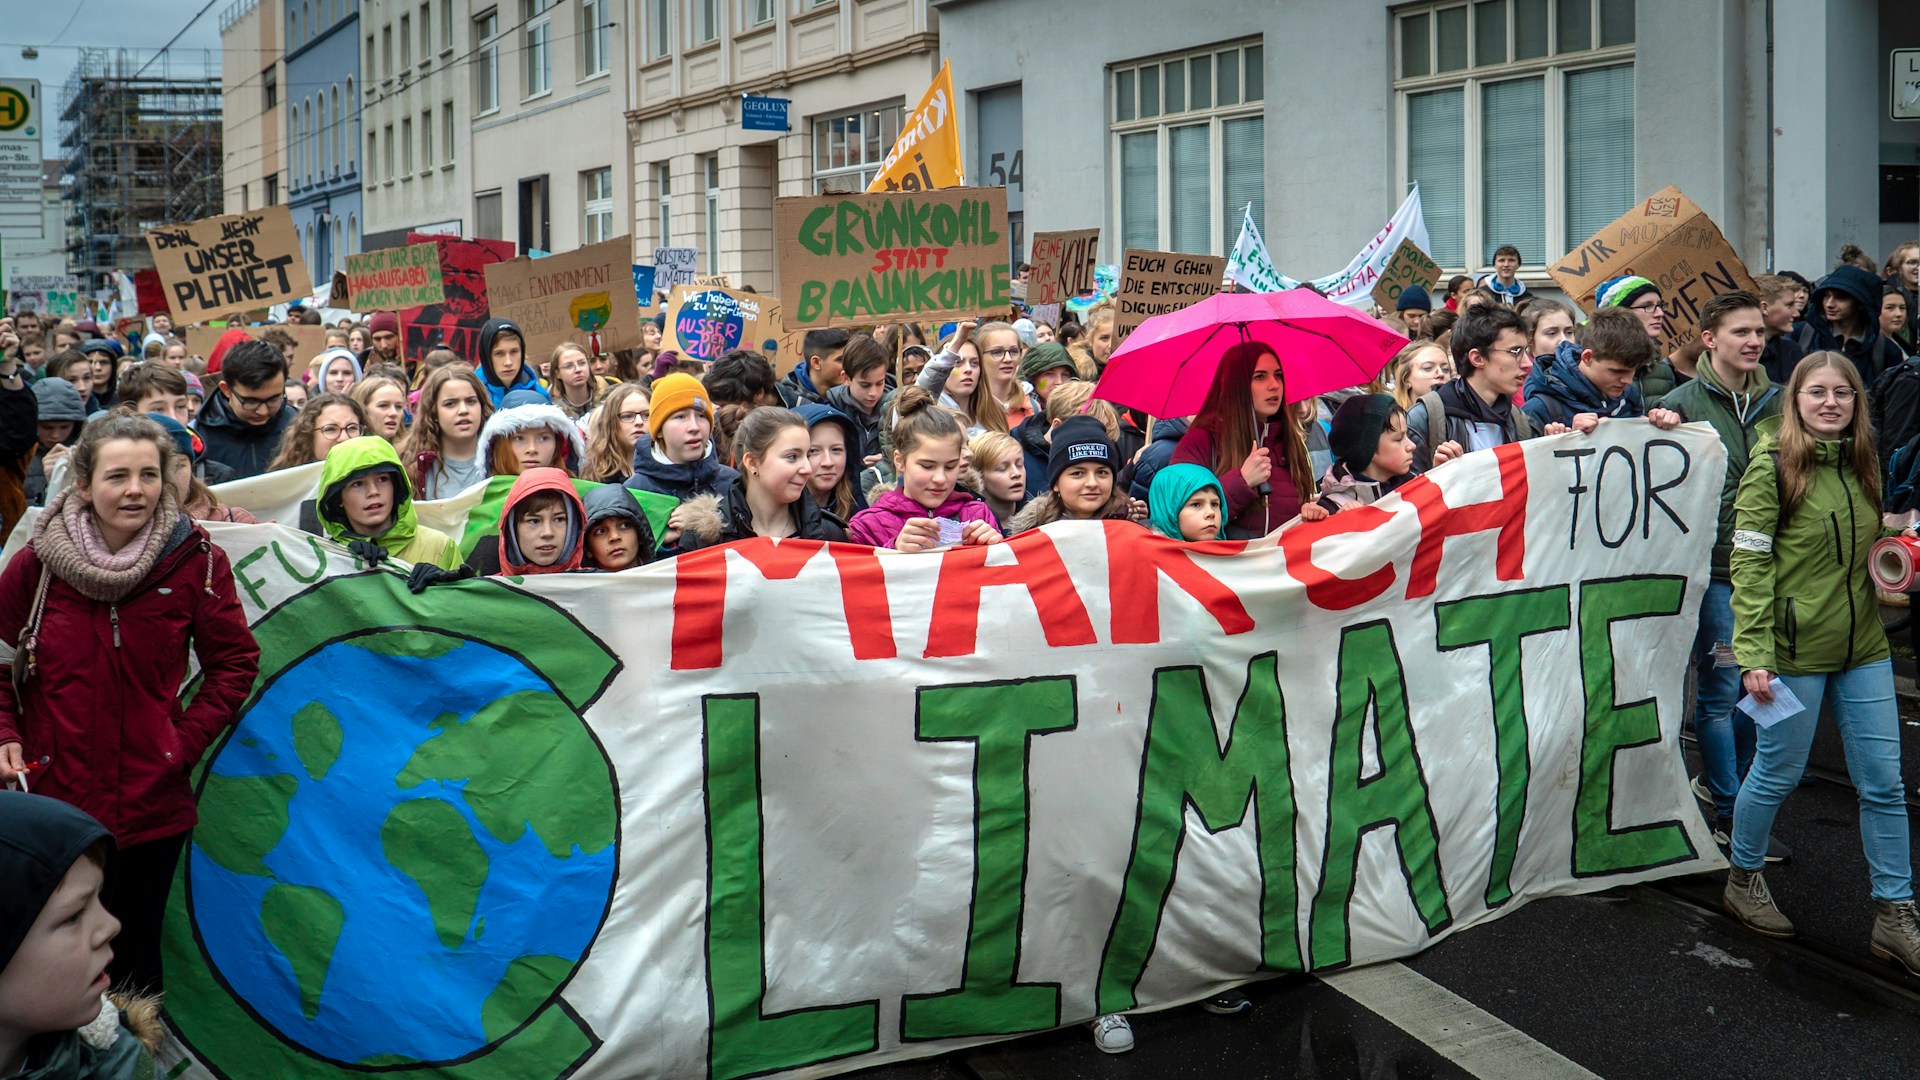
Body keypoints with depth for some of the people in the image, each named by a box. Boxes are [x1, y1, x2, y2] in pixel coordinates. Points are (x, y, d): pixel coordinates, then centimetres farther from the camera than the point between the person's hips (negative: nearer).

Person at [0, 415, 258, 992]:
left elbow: (235, 663, 1)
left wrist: (187, 740, -8)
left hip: (151, 807, -1)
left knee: (135, 957, 12)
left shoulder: (196, 560, -7)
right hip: (51, 799, 1)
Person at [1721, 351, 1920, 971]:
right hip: (1794, 649, -6)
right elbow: (1749, 565, -13)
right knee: (1778, 774, 7)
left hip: (1864, 648, 6)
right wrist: (1754, 654, -19)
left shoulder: (1863, 466, 9)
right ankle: (1742, 880, 29)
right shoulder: (1771, 466, -10)